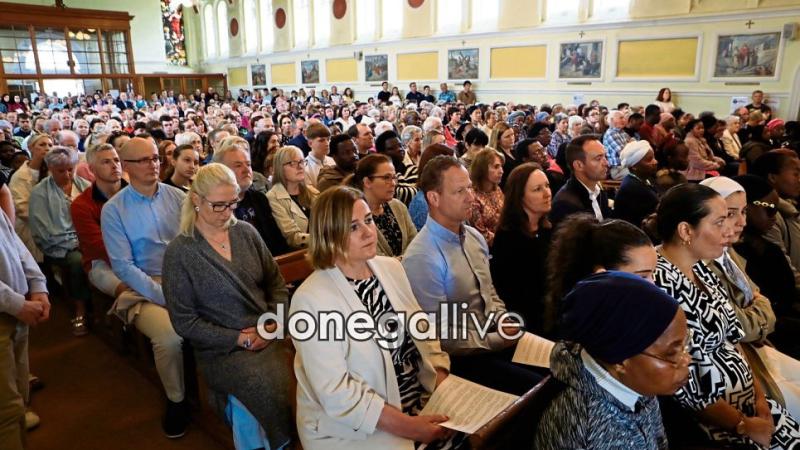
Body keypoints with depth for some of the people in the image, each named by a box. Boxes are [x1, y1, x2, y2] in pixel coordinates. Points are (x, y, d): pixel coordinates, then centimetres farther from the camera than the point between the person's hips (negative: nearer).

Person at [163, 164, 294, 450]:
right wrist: (239, 339, -11)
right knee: (275, 391, -29)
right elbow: (184, 321, -5)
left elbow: (276, 282, 12)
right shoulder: (179, 252, -4)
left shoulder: (246, 232, 8)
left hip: (270, 334, 4)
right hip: (222, 349, -3)